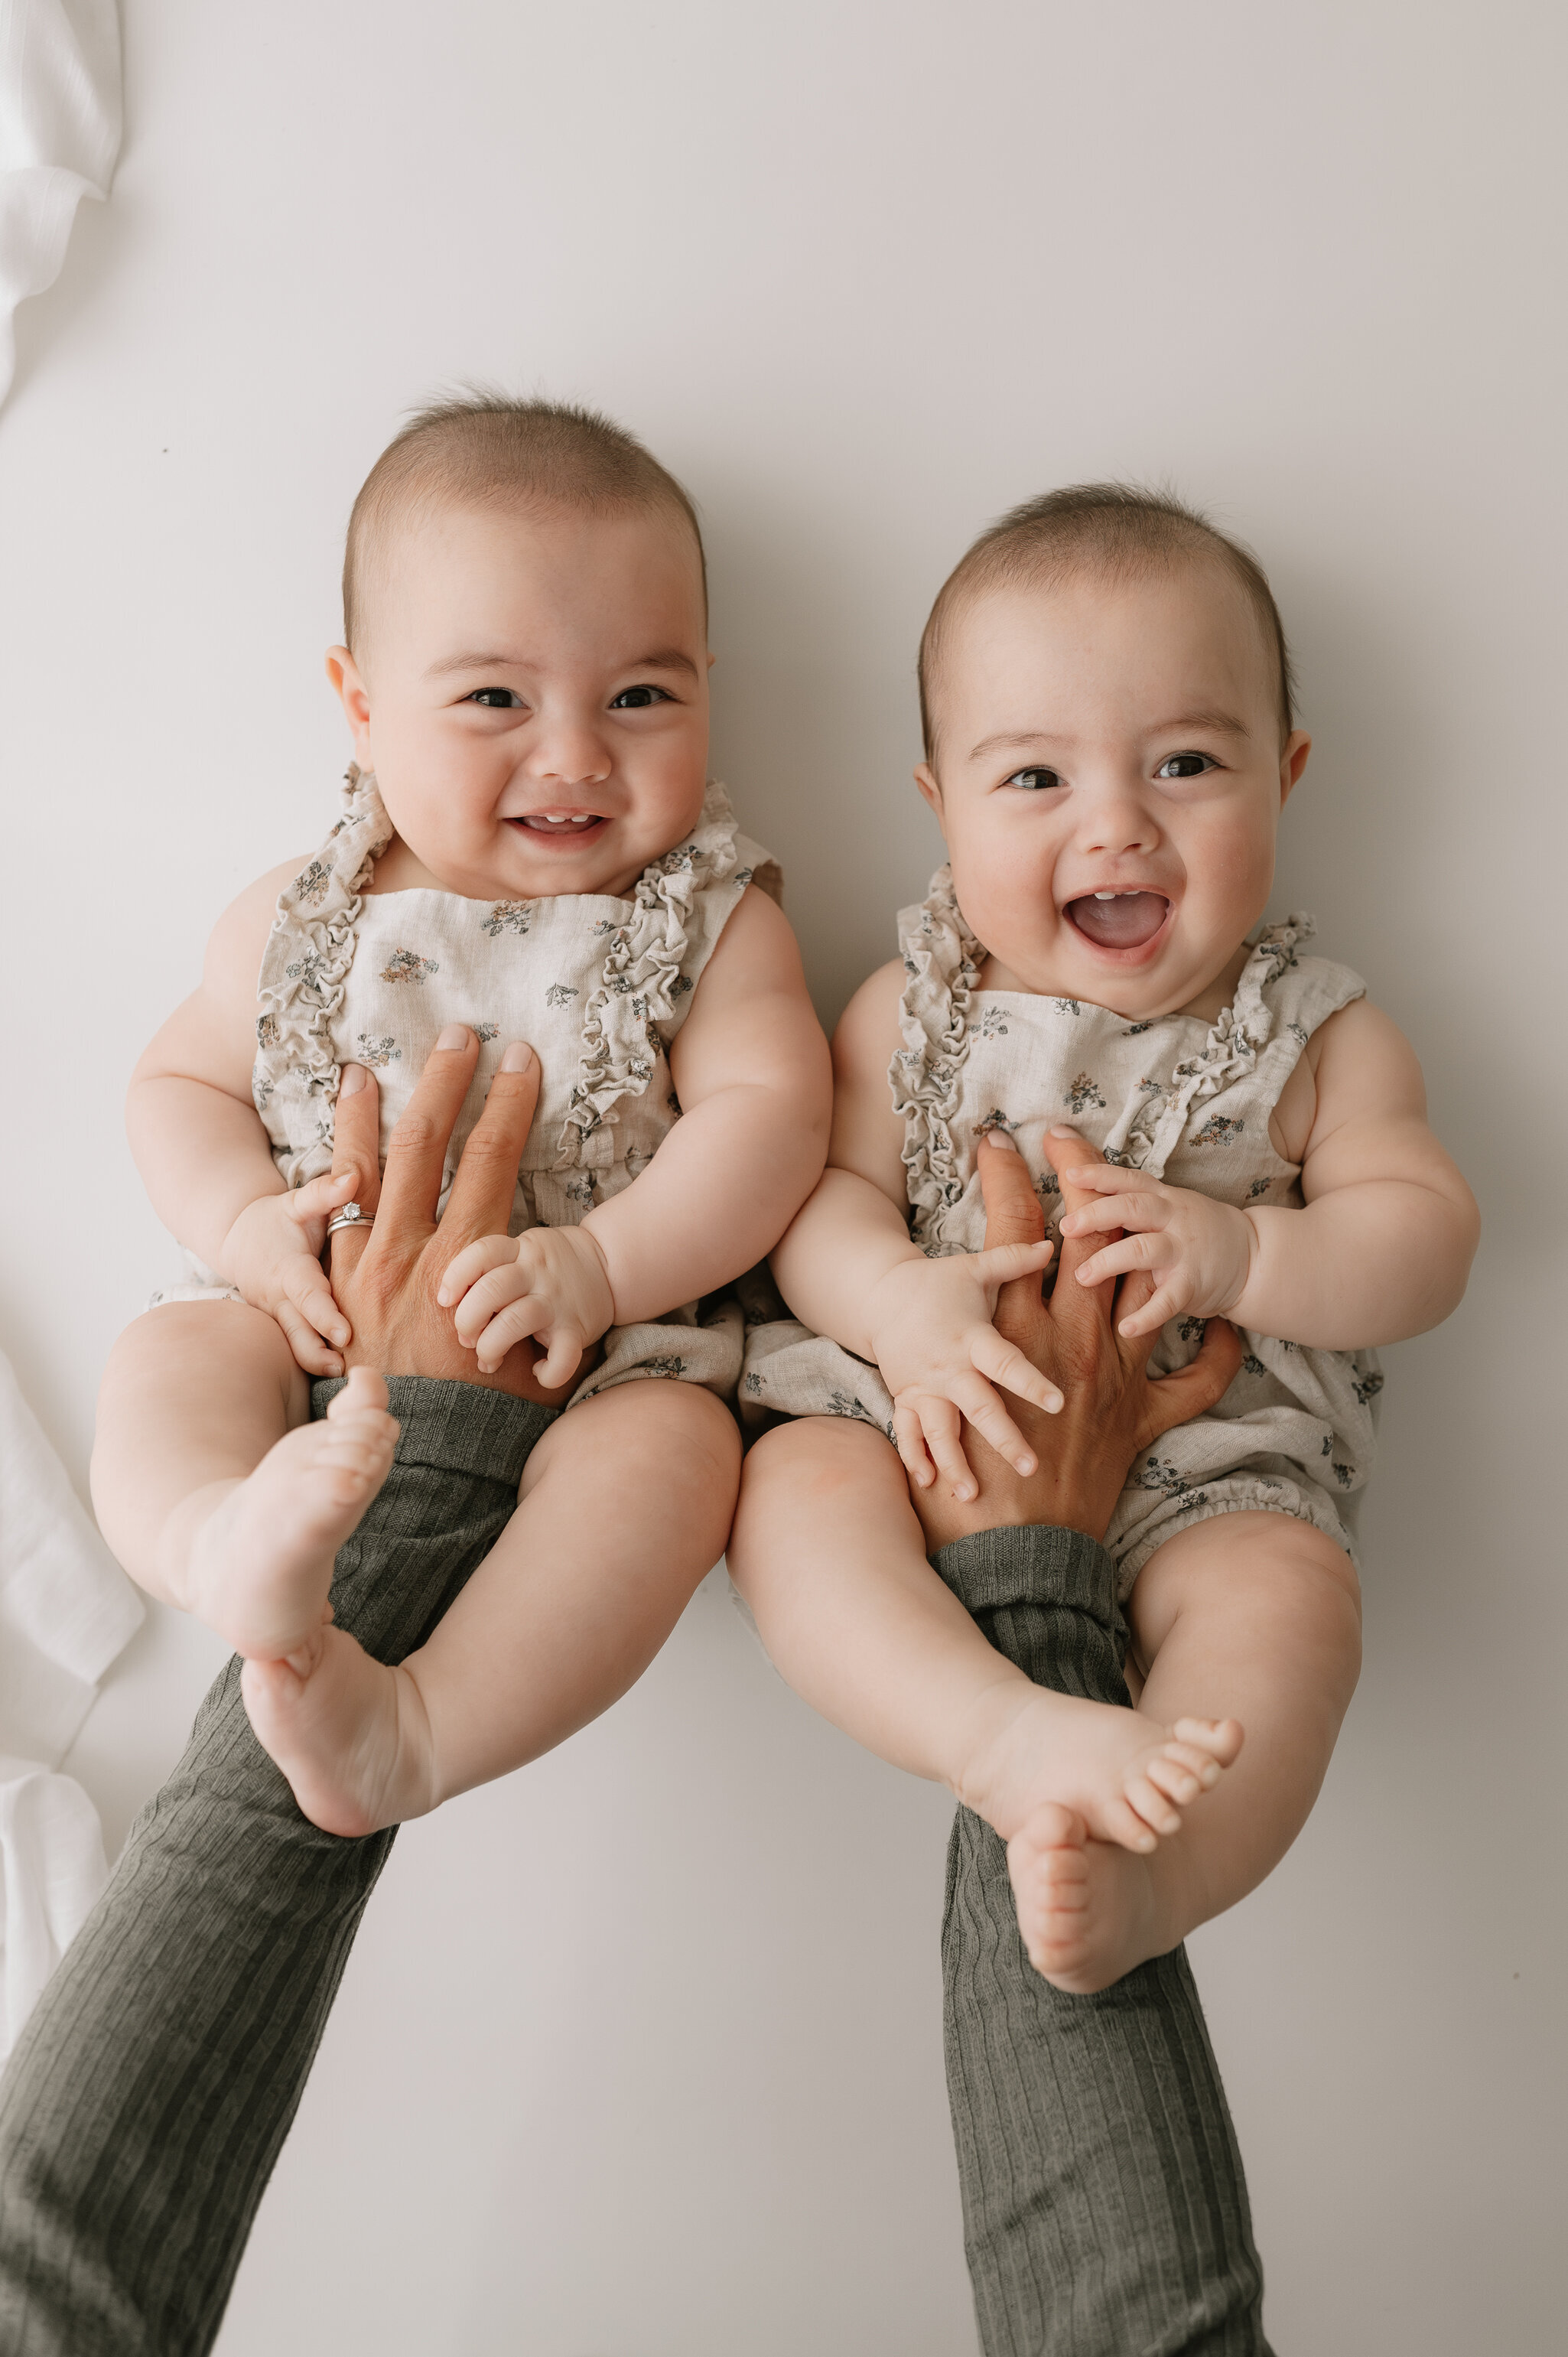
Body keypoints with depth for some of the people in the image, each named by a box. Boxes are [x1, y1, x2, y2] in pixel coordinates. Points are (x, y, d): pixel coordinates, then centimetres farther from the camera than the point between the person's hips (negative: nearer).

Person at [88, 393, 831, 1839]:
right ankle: (232, 1544, -50)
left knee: (671, 1447, -32)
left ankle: (410, 1734, -42)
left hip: (608, 1347, -2)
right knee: (168, 1361, -22)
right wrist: (244, 1222, -9)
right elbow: (181, 1083, 14)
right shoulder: (302, 923, 7)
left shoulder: (712, 919, 0)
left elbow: (768, 1113, -10)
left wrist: (598, 1265, -26)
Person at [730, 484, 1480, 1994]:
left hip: (1200, 1463, 0)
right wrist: (901, 1302, -24)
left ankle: (1145, 1884, -45)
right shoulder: (914, 1010, 5)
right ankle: (1005, 1736, -44)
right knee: (796, 1482, -28)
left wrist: (1241, 1254, -20)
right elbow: (825, 1193, 0)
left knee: (1287, 1585, -31)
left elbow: (1425, 1236, 0)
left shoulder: (1316, 1037, 4)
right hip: (934, 1417, 1)